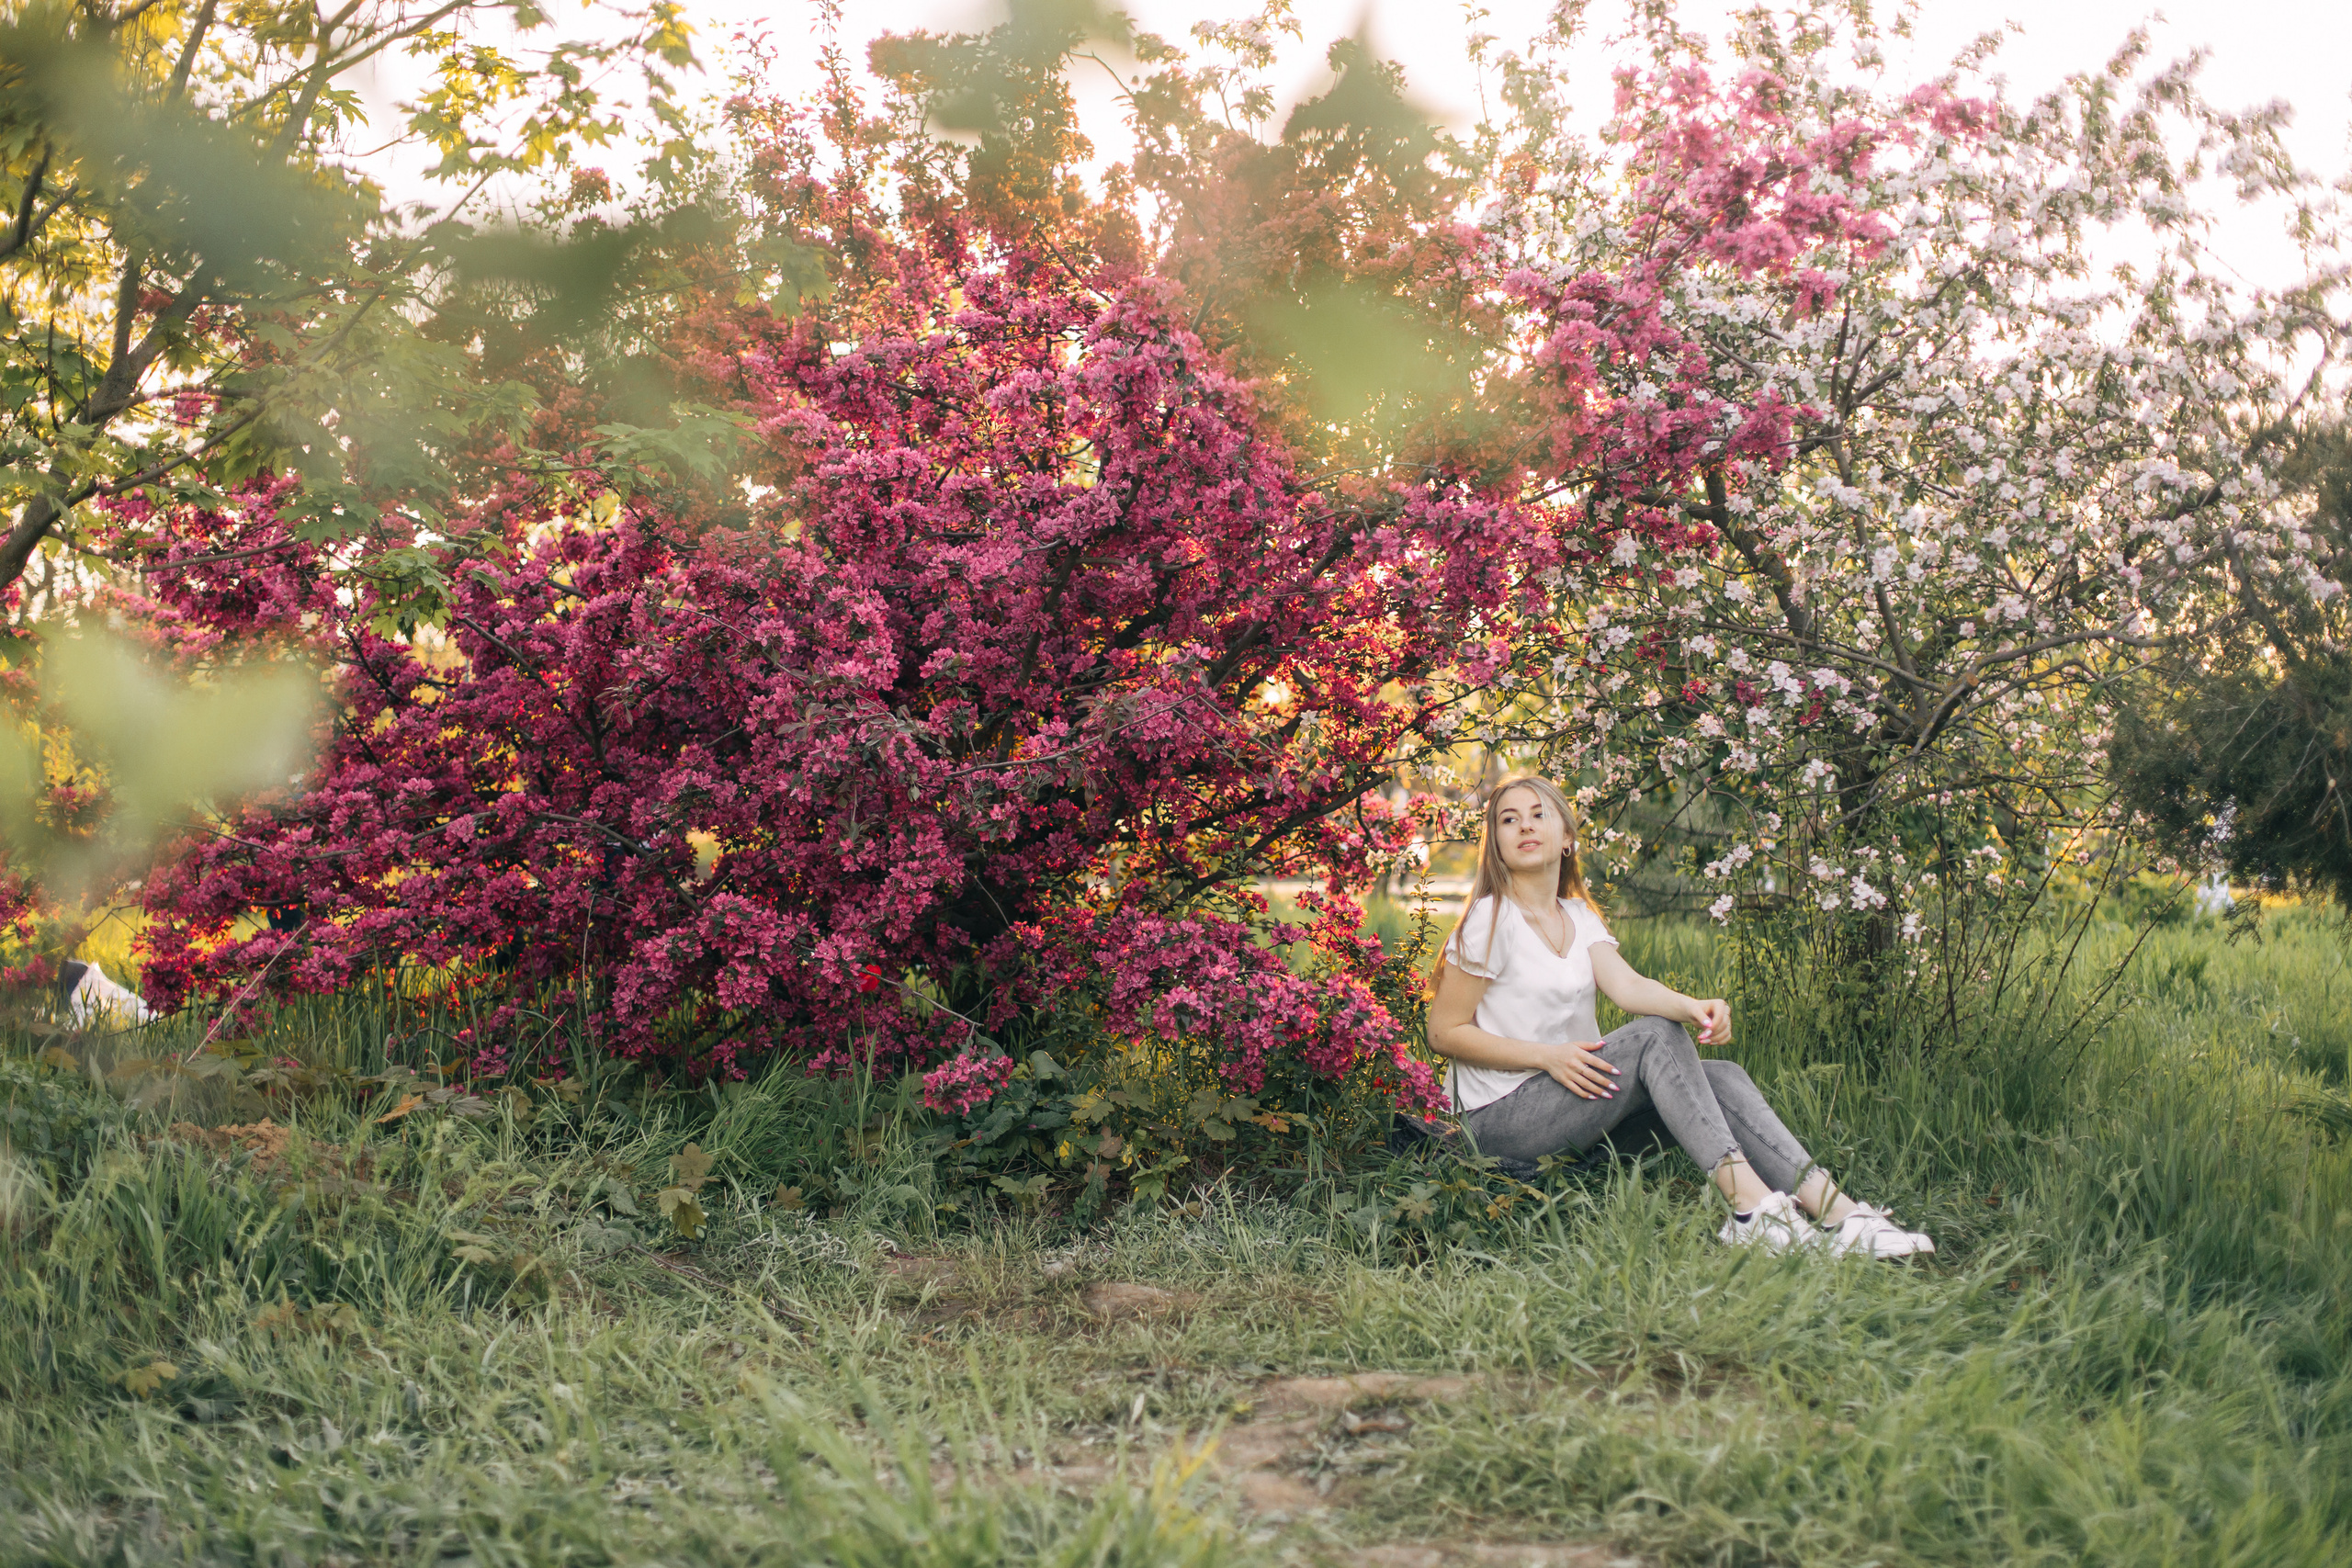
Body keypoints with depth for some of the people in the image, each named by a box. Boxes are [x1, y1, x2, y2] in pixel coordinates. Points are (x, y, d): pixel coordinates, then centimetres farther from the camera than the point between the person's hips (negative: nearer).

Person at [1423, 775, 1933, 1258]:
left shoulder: (1579, 918, 13)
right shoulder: (1490, 920, -8)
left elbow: (1626, 985, -6)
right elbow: (1445, 1032, -11)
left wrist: (1693, 1007, -27)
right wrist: (1547, 1056, -20)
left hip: (1575, 1091, 7)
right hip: (1502, 1118, -7)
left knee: (1722, 1077, -11)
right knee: (1657, 1035, -24)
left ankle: (1835, 1210, -25)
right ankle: (1750, 1208, -33)